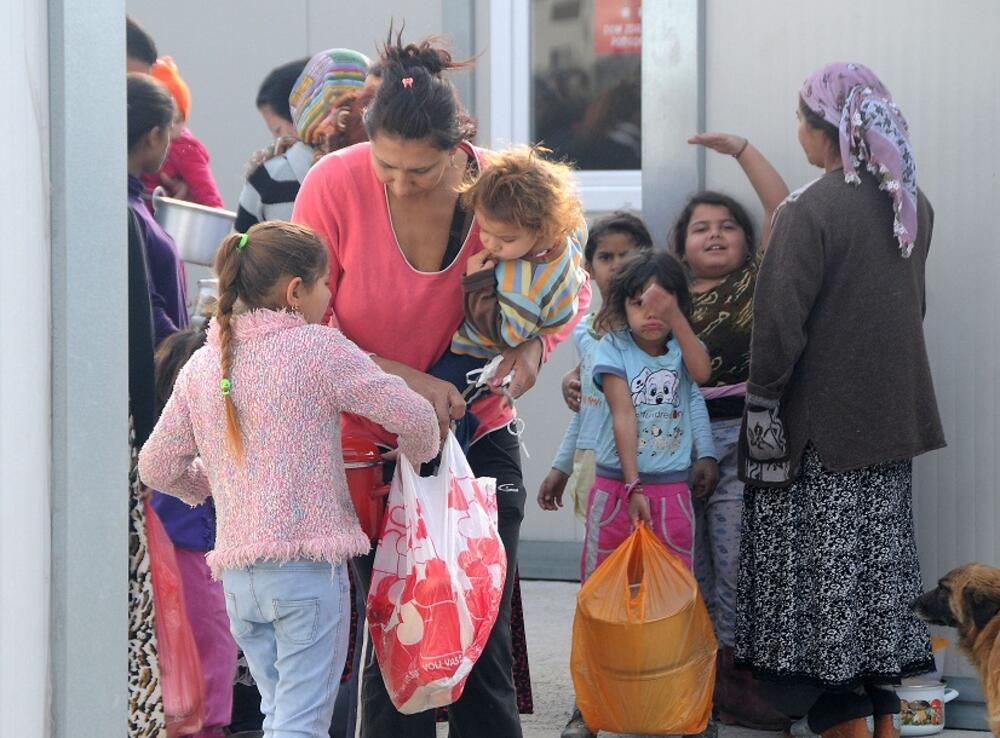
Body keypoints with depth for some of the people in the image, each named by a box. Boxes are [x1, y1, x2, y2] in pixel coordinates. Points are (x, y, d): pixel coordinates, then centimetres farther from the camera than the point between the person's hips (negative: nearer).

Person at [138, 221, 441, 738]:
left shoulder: (201, 366, 9)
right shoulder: (318, 348, -7)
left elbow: (156, 467, 14)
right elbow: (412, 415, -9)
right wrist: (420, 453, 14)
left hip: (237, 574, 6)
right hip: (308, 562, -6)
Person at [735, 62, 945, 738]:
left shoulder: (810, 212, -19)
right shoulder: (914, 206, 4)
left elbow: (780, 326, -20)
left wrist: (763, 402, -8)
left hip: (822, 428, -7)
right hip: (893, 422, 7)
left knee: (826, 581, 2)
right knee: (879, 572, 16)